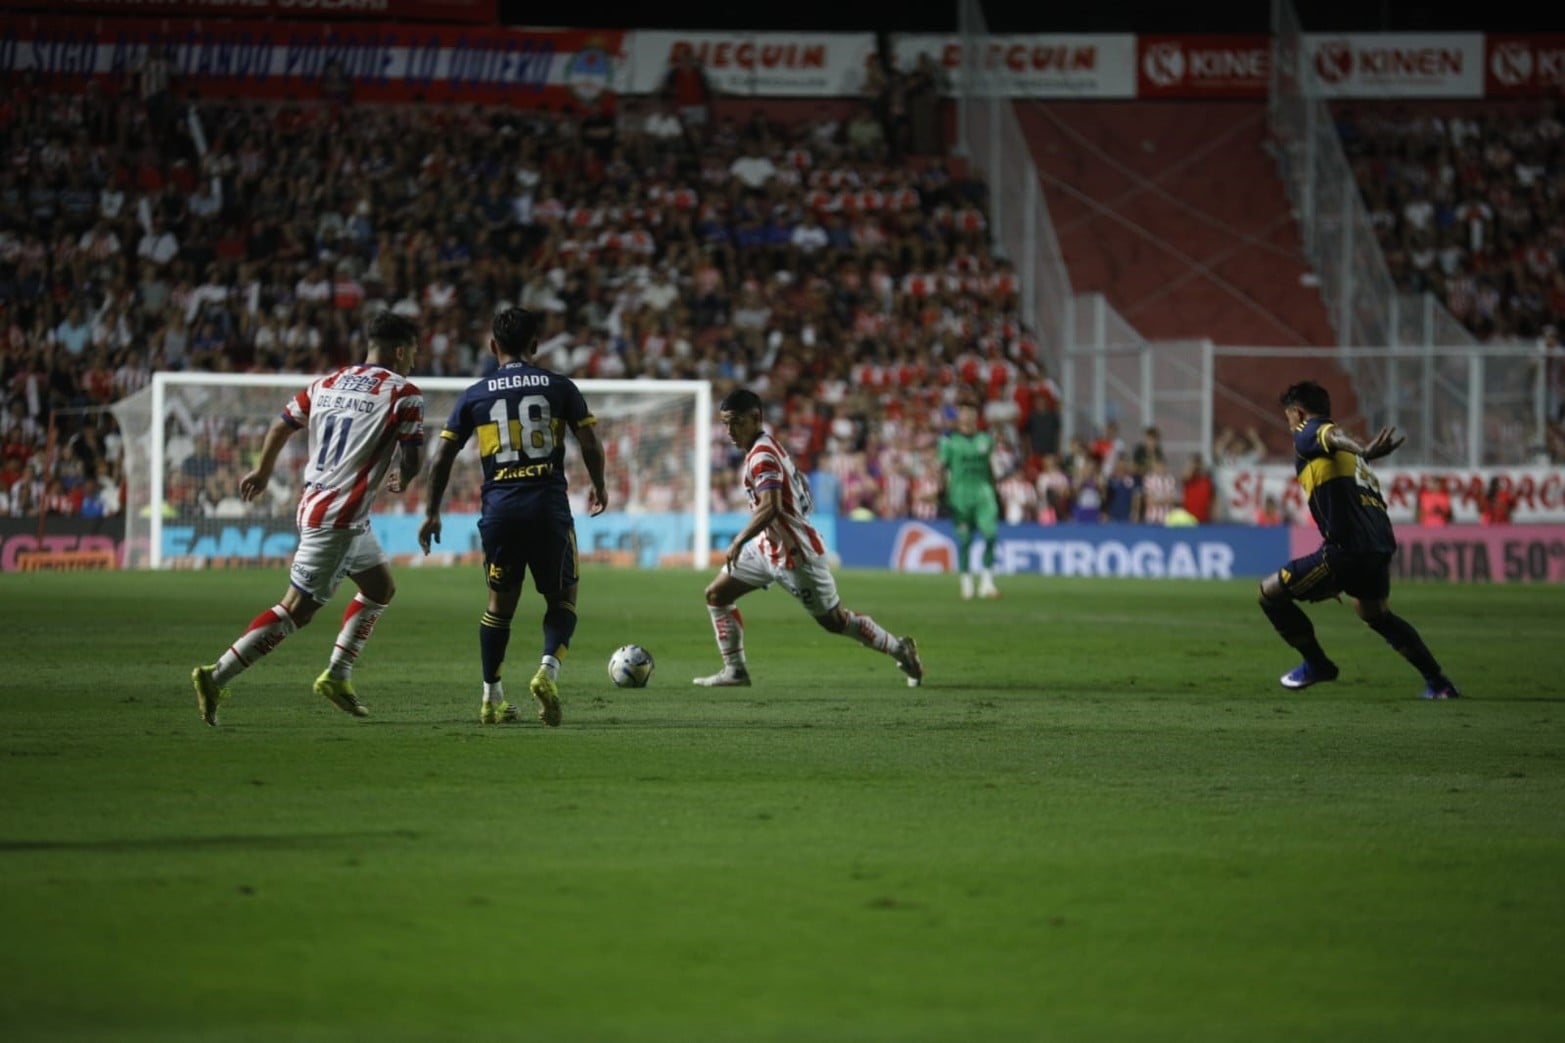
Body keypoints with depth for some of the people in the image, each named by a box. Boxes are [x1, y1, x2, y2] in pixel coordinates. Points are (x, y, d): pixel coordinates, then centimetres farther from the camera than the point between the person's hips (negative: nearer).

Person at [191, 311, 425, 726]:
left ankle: (337, 676, 21)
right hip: (339, 517, -9)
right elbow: (412, 459, -13)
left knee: (381, 588, 23)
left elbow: (280, 427, 19)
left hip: (315, 502, 9)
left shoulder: (329, 383, 11)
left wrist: (262, 471, 35)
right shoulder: (404, 393, -10)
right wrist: (403, 481, 10)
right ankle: (216, 677, -11)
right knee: (296, 610, -6)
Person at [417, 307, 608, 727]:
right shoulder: (559, 386, 3)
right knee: (562, 598, 11)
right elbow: (590, 444, 0)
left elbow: (442, 459, 8)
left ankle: (493, 700, 18)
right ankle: (548, 670, -15)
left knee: (500, 602, 16)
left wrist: (432, 514, 18)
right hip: (549, 504, -2)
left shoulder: (474, 395, 7)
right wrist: (598, 487, 18)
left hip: (499, 507, 2)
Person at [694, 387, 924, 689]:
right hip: (768, 547, 10)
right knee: (716, 594, 5)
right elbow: (802, 486, 17)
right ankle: (734, 671, 8)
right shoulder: (769, 445, 6)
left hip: (795, 554, -10)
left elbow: (770, 508, -36)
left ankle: (900, 649, 20)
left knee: (835, 621, 3)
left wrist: (739, 542, -33)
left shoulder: (761, 456, -23)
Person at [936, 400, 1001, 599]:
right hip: (960, 492, -2)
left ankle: (987, 581, -5)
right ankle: (966, 584, 13)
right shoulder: (949, 440, 0)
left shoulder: (985, 439, 11)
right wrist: (943, 491, -7)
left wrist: (994, 491, 20)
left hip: (983, 491, 2)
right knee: (964, 540, 1)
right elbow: (943, 467, 1)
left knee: (991, 534, -12)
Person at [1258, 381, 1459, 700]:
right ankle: (1438, 682, 31)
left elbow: (1332, 435, -23)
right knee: (1376, 613, 32)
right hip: (1380, 547, 9)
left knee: (1270, 593, 3)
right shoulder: (1351, 457, 27)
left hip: (1347, 548, -9)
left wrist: (1363, 451, -45)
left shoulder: (1307, 434, 2)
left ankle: (1316, 664, 12)